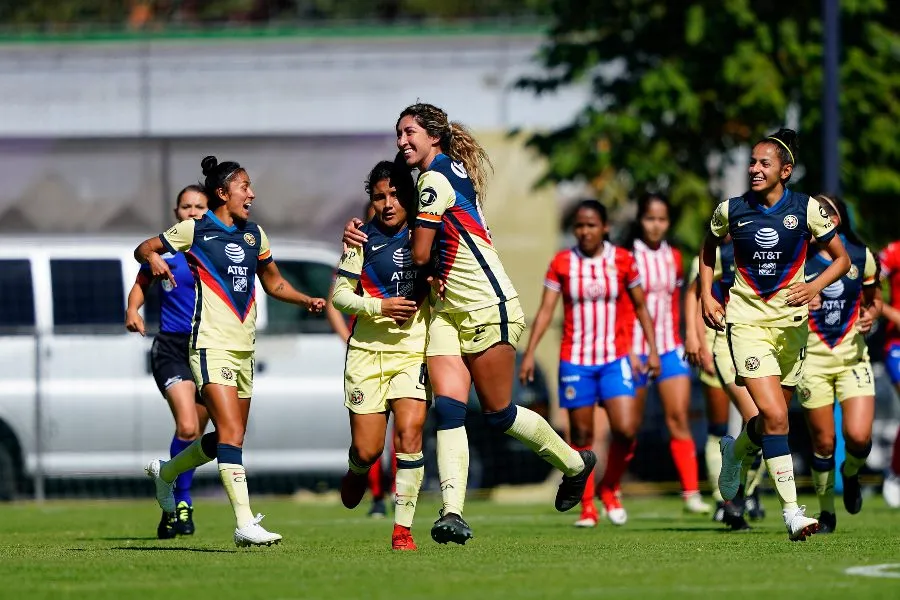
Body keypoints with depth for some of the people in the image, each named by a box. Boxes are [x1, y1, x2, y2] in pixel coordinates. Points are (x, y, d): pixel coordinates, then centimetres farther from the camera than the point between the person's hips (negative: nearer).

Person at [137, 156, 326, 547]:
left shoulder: (254, 235, 14)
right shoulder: (196, 231, -3)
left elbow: (273, 282, 25)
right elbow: (142, 250, 5)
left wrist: (307, 300, 9)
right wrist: (153, 259, -18)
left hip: (244, 348, 7)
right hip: (211, 344, -7)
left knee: (229, 437, 12)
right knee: (231, 433, -18)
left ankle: (166, 472, 37)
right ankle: (245, 523, -24)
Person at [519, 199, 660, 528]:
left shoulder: (622, 260, 1)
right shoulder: (562, 263, 0)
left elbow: (640, 307, 10)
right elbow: (546, 309, 0)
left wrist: (652, 349, 7)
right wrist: (529, 352, -8)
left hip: (615, 359, 0)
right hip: (575, 360, 0)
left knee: (626, 429, -13)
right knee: (581, 435, 2)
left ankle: (609, 488, 12)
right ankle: (587, 507, 13)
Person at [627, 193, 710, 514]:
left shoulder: (673, 258, 9)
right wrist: (627, 351, -12)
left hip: (670, 349, 3)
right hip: (636, 351, -3)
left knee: (679, 417, -11)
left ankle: (691, 493, -16)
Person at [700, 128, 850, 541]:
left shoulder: (806, 209, -6)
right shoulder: (731, 211, -3)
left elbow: (842, 259, 2)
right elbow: (708, 250, 17)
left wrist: (815, 286, -15)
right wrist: (706, 296, 6)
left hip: (790, 320, 2)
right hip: (746, 318, -2)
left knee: (774, 417, 11)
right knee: (773, 415, -17)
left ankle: (734, 452, 47)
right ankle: (791, 511, -14)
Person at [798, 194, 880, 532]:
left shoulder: (861, 257, 0)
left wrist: (871, 314, -7)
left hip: (853, 356, 1)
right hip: (812, 357, 0)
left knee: (859, 436, -14)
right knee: (823, 443, 1)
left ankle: (851, 474, 21)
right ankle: (826, 511, 20)